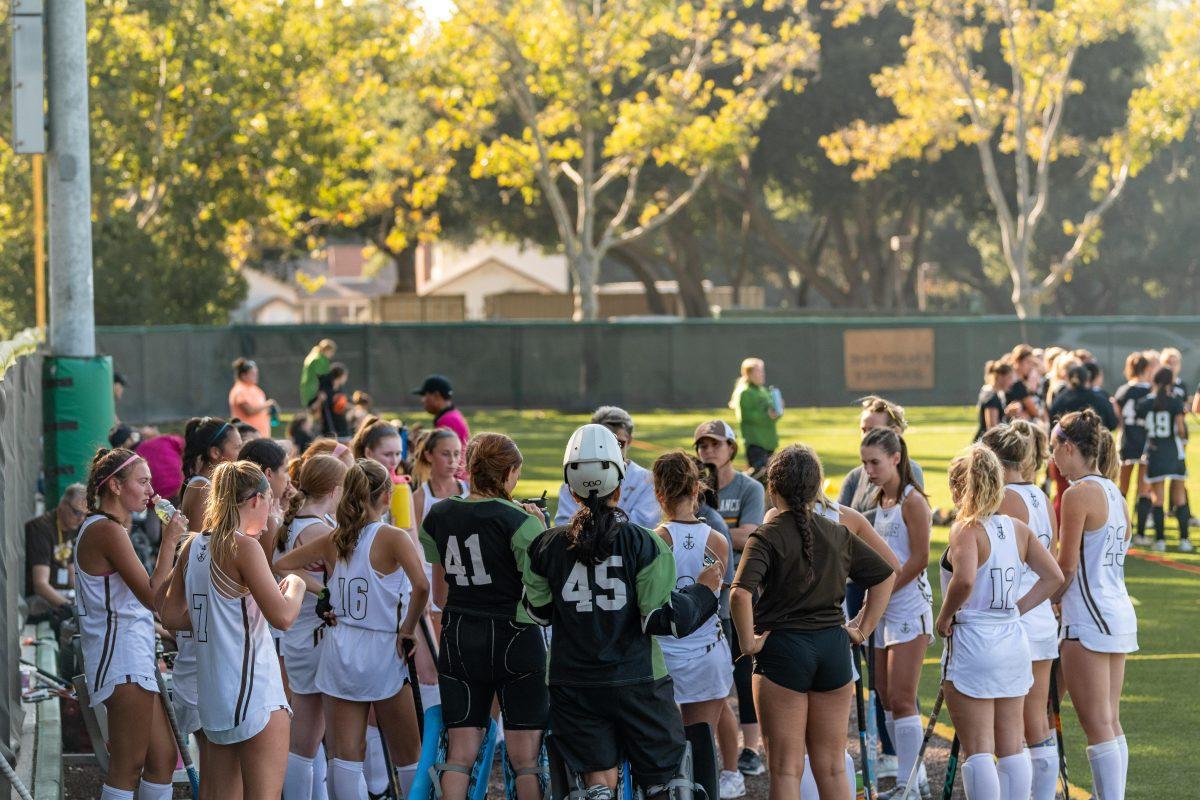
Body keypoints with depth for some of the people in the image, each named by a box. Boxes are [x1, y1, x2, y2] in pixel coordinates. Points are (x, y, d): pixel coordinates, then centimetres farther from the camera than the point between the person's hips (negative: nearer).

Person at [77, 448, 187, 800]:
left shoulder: (100, 529, 18)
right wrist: (169, 542, -16)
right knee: (127, 769, -8)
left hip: (136, 656, 11)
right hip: (123, 658, -11)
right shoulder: (108, 530, -16)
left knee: (163, 757, 11)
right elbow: (153, 596, -20)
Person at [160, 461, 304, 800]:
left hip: (213, 694, 8)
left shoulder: (193, 546, 9)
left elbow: (171, 615, 15)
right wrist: (295, 586, 0)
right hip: (255, 693, -8)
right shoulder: (244, 546, -13)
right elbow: (282, 616, -19)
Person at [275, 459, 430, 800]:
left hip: (339, 654, 4)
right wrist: (407, 629, -11)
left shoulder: (333, 541, 4)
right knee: (408, 757, 11)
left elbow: (278, 565, 9)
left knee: (345, 757, 3)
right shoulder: (393, 538, -10)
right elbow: (420, 587, -25)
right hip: (382, 653, -4)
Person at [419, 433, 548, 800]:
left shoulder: (440, 515, 4)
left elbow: (439, 593, 12)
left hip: (458, 640, 4)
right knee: (525, 759, 2)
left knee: (459, 754, 6)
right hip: (515, 639, -4)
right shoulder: (519, 521, -12)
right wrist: (541, 530, -3)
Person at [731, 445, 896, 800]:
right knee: (832, 767, 12)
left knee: (786, 768, 2)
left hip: (783, 650, -4)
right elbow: (885, 575, 14)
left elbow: (741, 593, -25)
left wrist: (749, 641, -14)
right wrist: (862, 630, 14)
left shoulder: (768, 536, -10)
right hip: (833, 647, 5)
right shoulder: (838, 534, 6)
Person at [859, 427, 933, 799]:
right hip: (884, 610, 9)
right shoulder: (881, 501, 15)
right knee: (887, 698, 8)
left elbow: (919, 559, -14)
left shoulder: (912, 500, -10)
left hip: (909, 605, -9)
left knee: (901, 699, -11)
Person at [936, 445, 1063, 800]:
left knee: (977, 751, -3)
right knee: (1012, 748, 11)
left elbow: (964, 580, -30)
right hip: (1013, 643, 6)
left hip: (971, 643, -6)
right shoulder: (1018, 529, 6)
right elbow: (1054, 577, 5)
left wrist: (945, 617, -14)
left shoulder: (967, 529, -13)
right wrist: (1014, 609, 8)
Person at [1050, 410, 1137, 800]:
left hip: (1089, 618, -9)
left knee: (1097, 726, -7)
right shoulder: (1114, 493, 13)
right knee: (1111, 723, 11)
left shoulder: (1078, 494, -13)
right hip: (1120, 614, 9)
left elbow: (1067, 567, -12)